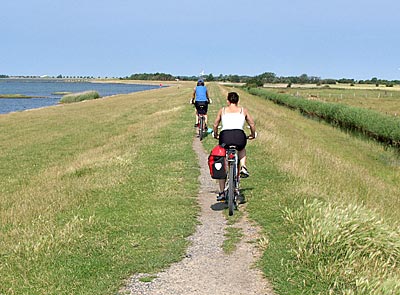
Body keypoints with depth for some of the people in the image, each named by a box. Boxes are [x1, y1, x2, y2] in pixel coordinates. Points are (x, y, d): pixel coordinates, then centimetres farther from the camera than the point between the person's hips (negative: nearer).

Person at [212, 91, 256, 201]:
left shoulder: (222, 110, 18)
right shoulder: (243, 110, 18)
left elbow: (215, 125, 21)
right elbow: (252, 124, 21)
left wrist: (216, 135, 39)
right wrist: (253, 135, 38)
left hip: (225, 136, 0)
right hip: (239, 136, 1)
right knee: (242, 150, 39)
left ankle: (221, 192, 14)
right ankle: (243, 167, 13)